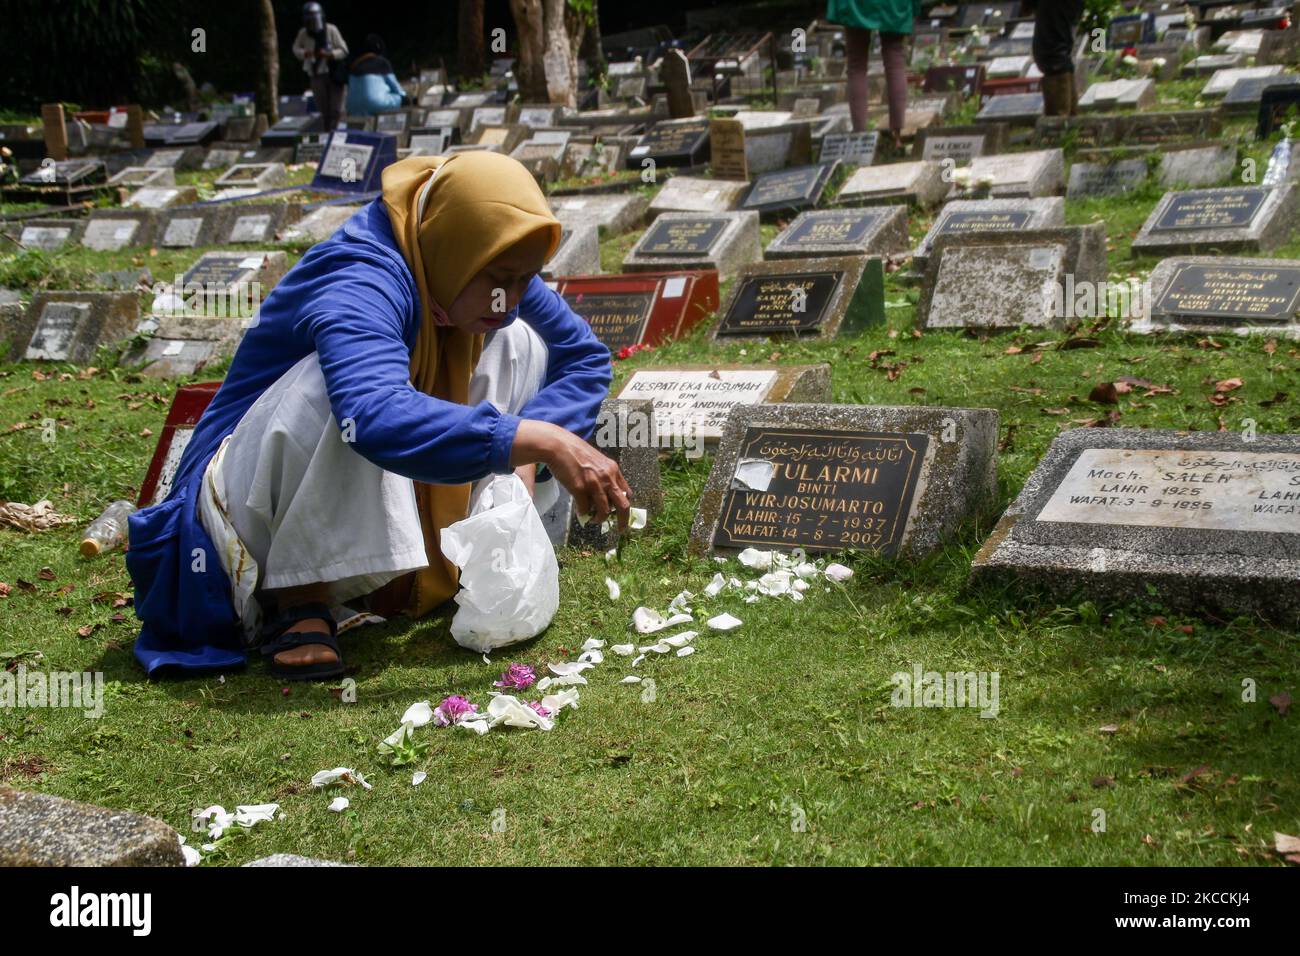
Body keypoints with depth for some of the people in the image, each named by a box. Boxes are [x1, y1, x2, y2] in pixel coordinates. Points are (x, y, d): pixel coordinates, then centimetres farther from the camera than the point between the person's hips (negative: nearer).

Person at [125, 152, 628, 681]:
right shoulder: (360, 281, -30)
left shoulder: (477, 272, -7)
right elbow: (378, 419, -50)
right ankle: (297, 602, -22)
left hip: (375, 512, 7)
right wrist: (538, 440, -51)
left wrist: (522, 458, -18)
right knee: (346, 381, -37)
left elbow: (586, 357, -1)